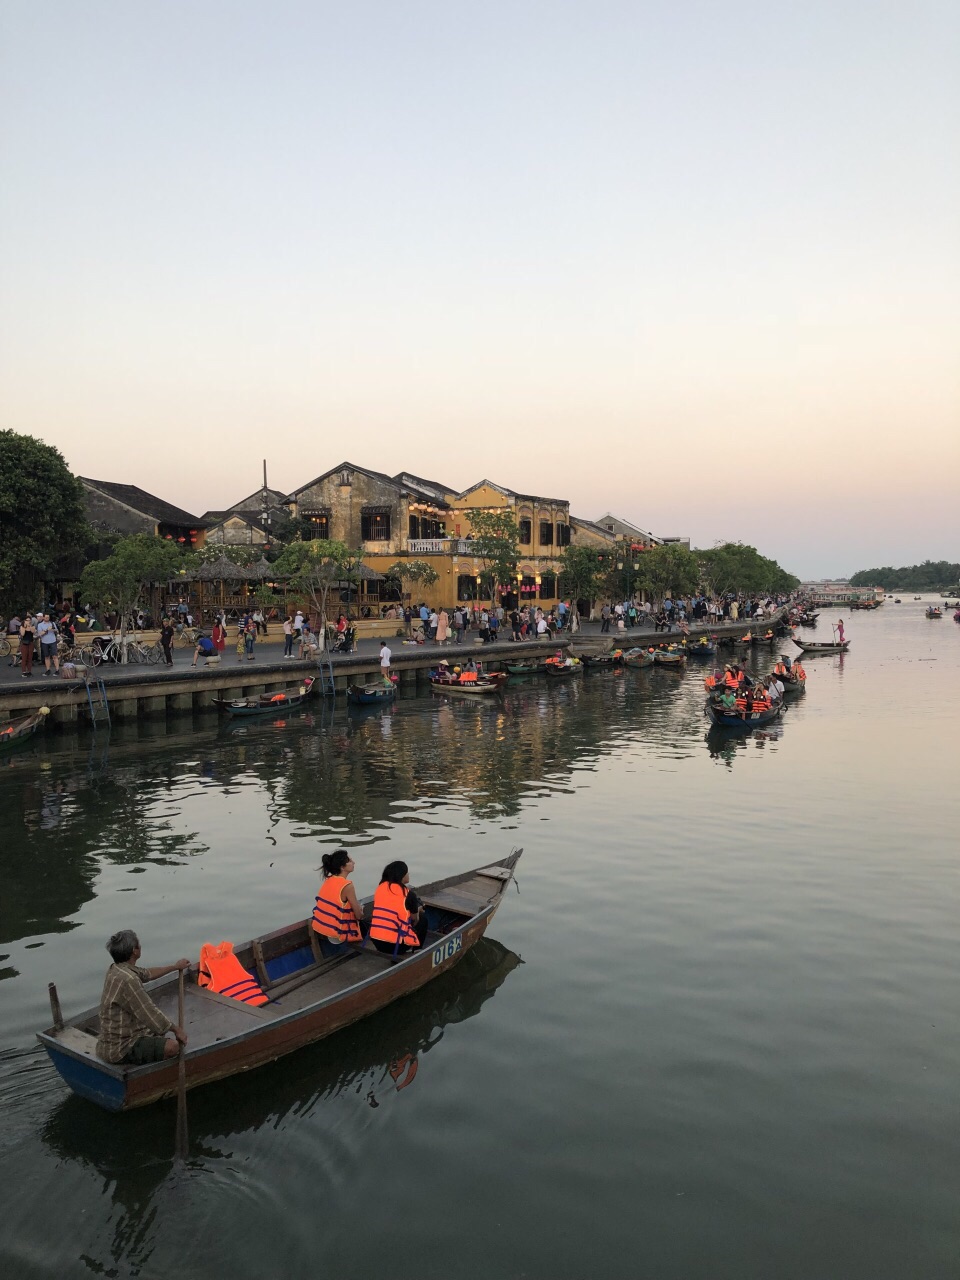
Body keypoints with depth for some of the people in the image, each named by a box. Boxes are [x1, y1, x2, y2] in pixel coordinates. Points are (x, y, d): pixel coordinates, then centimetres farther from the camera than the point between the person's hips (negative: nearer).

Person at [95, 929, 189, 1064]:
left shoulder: (116, 969, 3)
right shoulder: (127, 980, -28)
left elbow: (147, 974, 23)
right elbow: (150, 1014, -23)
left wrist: (175, 967, 35)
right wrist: (176, 1030, -9)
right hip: (119, 1048, -10)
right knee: (172, 1046, -21)